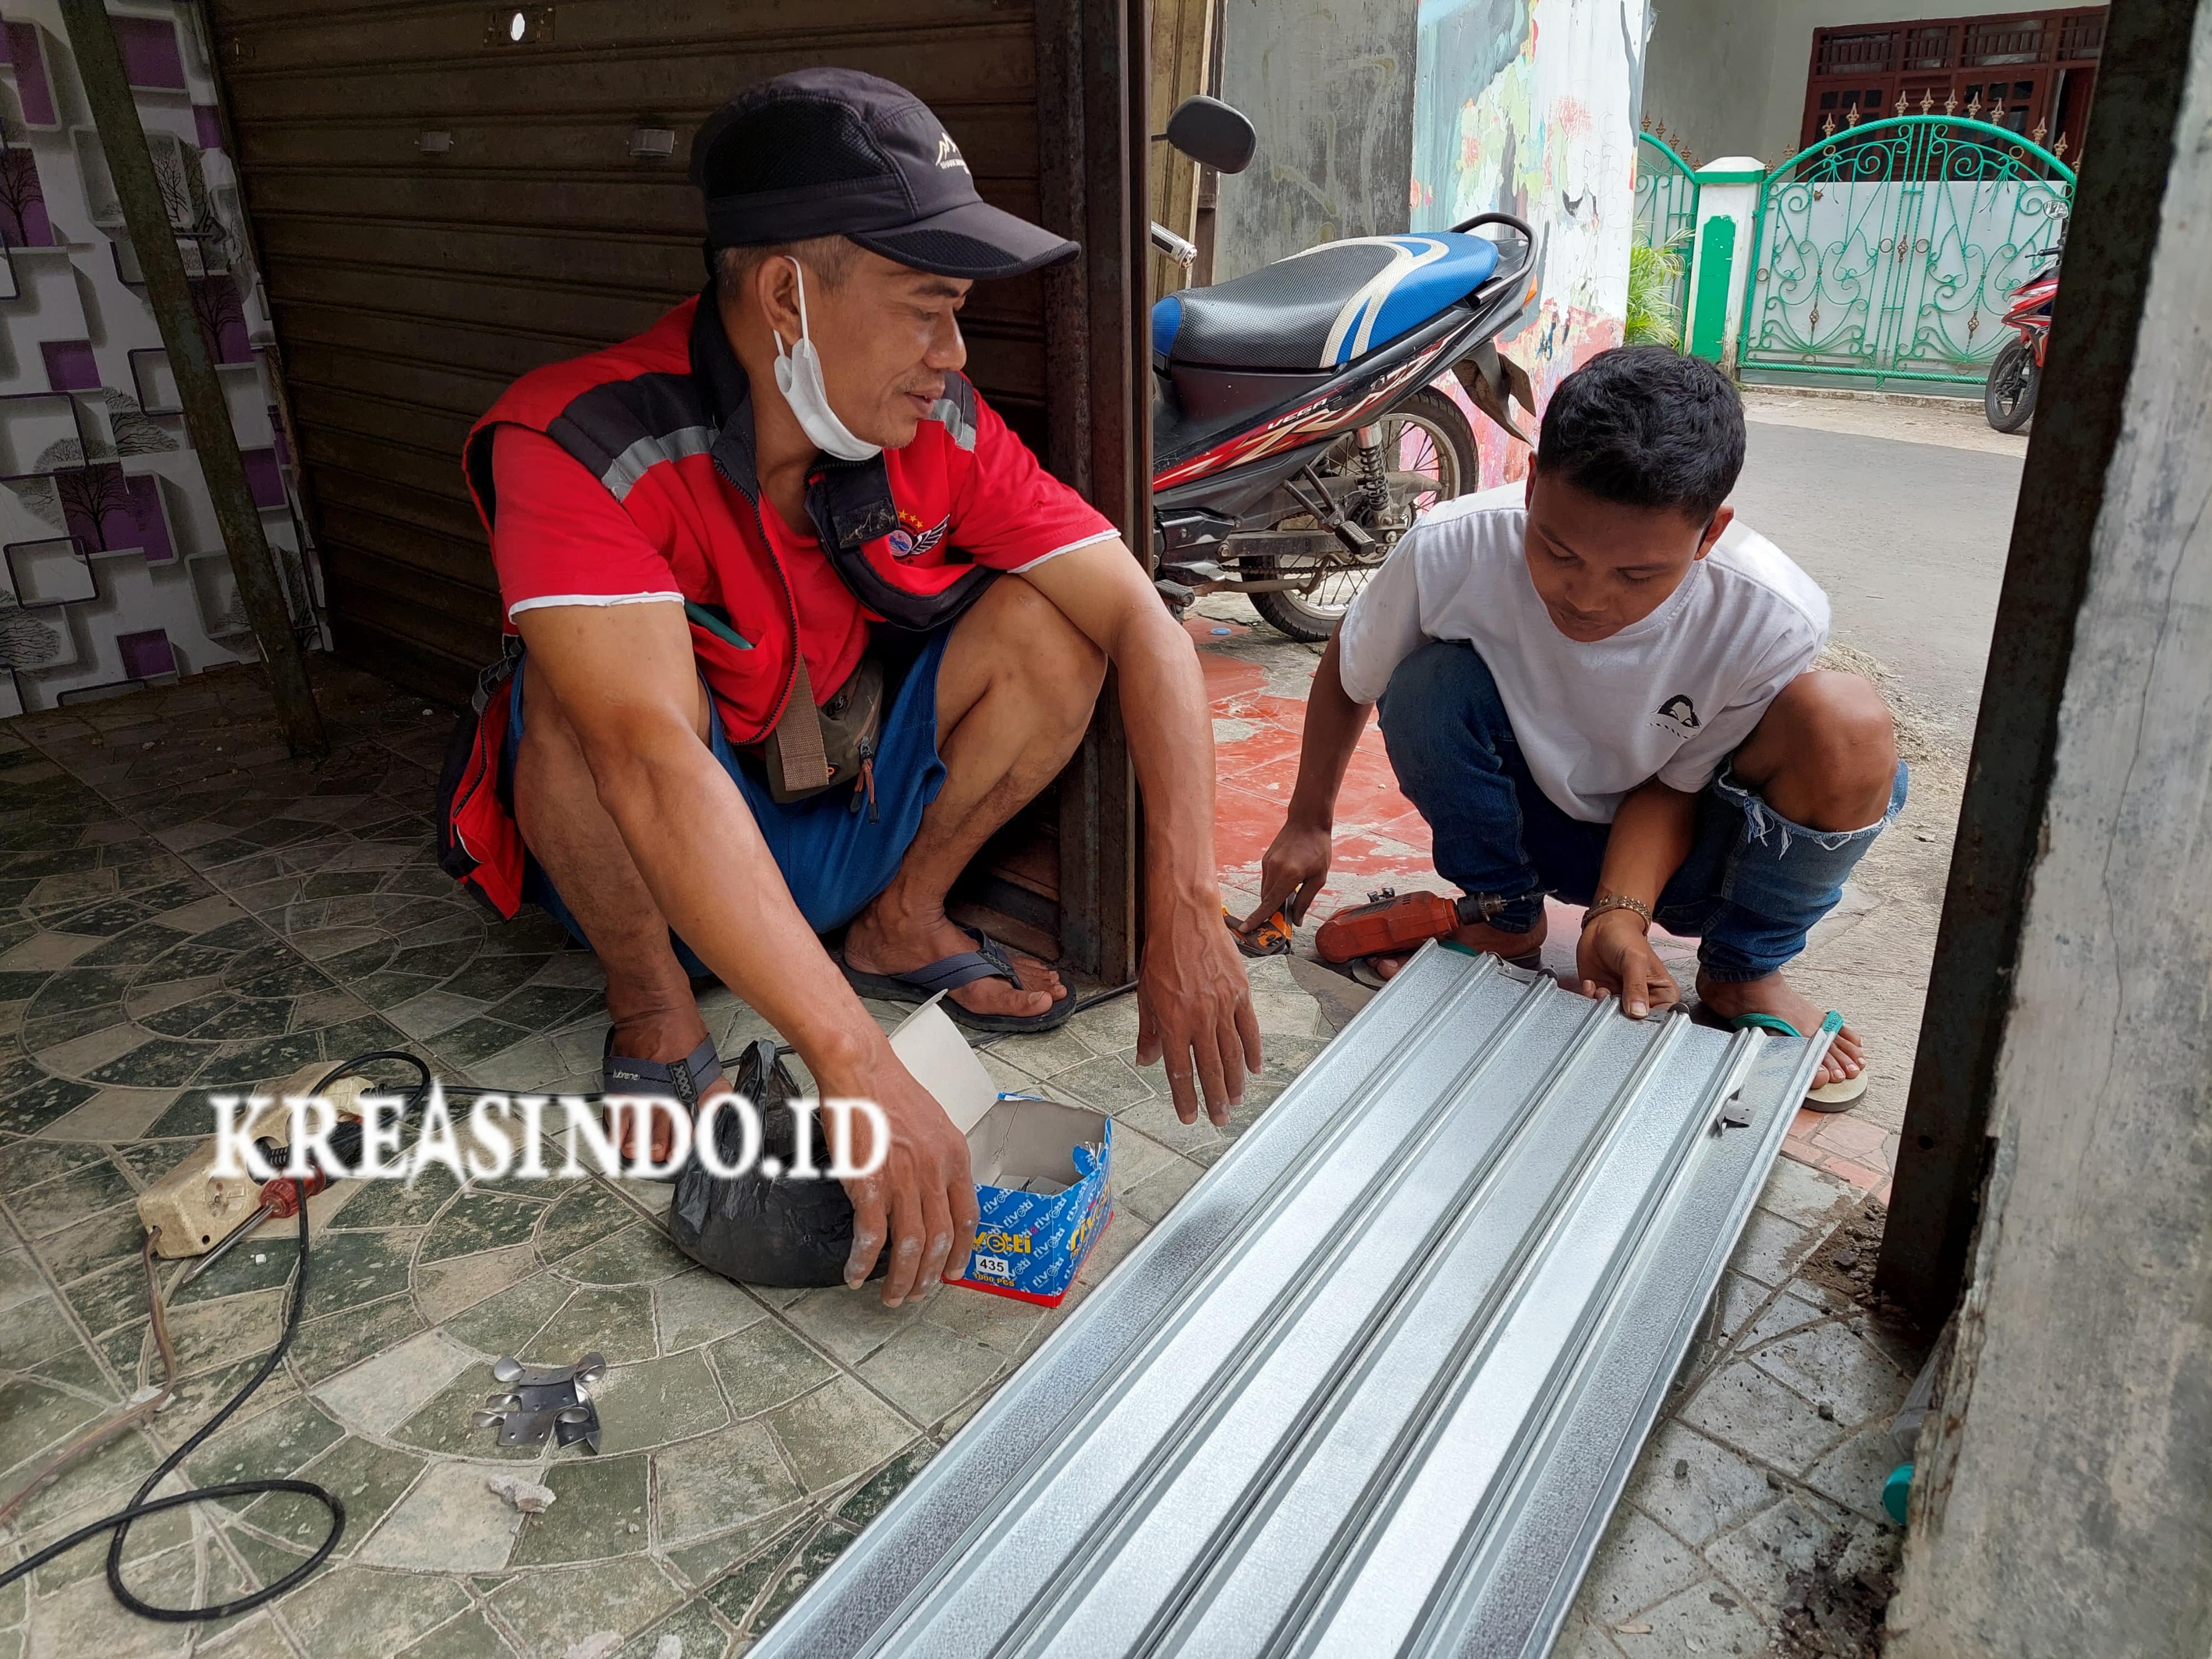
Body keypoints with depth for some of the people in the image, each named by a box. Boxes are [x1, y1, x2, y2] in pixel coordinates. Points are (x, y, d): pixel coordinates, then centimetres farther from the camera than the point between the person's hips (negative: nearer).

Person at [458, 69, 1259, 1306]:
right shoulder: (579, 448, -29)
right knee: (589, 693, -35)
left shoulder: (940, 431, -16)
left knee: (1054, 618, -15)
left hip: (849, 819, 4)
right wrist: (860, 1067, -51)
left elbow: (1142, 622, -19)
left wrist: (1186, 915, -30)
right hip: (650, 868, -3)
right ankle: (651, 1004, -9)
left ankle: (903, 923, 4)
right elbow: (651, 762, -43)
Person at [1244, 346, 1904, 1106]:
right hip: (1523, 815, 1)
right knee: (1429, 685, -30)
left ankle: (1742, 973, -2)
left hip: (1665, 842, 0)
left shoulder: (1772, 619, -28)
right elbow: (1347, 673, -8)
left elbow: (1674, 784, -16)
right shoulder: (1452, 549, -28)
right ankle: (1505, 916, -1)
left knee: (1847, 725, -29)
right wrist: (1309, 824, -2)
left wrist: (1620, 912, -33)